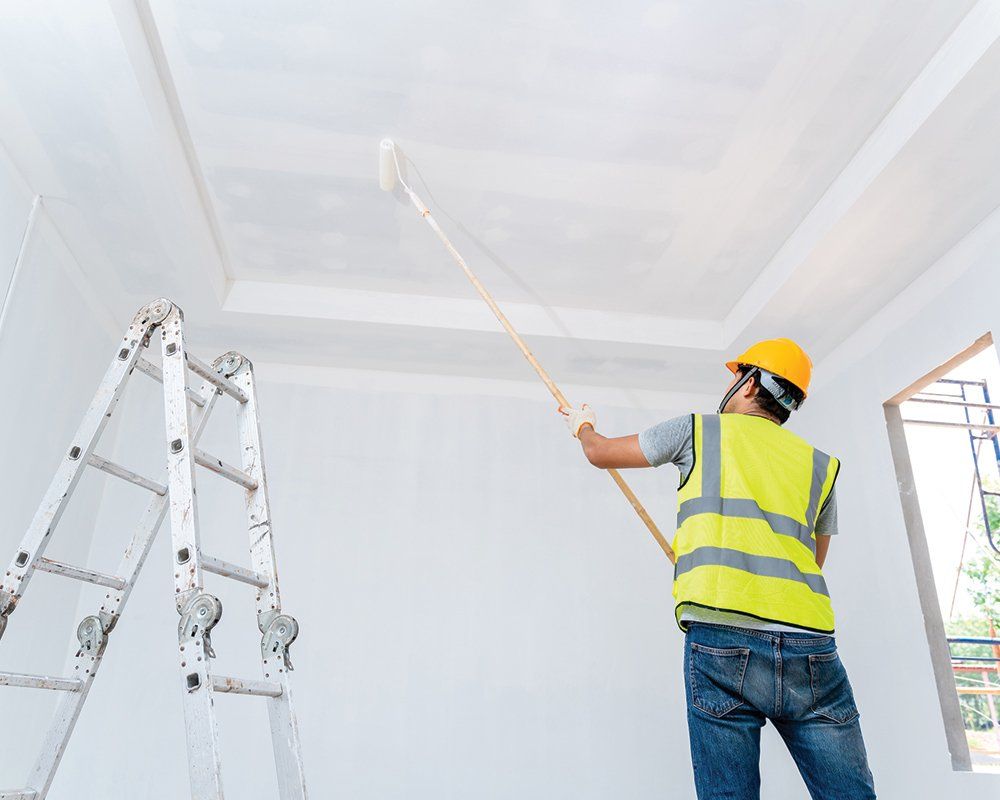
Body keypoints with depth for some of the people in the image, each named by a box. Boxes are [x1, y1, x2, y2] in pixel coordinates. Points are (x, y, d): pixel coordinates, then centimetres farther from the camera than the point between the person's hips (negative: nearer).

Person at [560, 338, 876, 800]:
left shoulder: (699, 431, 11)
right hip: (813, 648, 4)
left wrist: (583, 426, 45)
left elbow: (601, 454, 23)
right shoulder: (820, 465, 21)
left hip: (721, 642, -3)